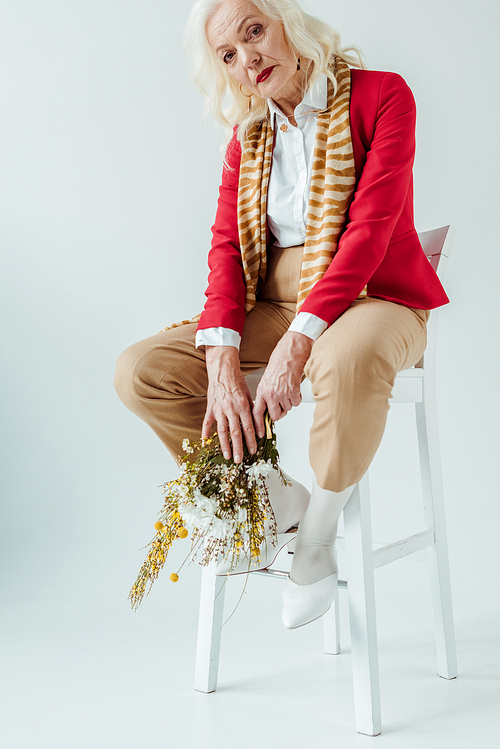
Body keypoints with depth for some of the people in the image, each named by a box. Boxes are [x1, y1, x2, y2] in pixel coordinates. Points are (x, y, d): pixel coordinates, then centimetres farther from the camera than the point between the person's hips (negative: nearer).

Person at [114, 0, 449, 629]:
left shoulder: (381, 95, -5)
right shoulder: (247, 133, 11)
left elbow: (369, 229, -17)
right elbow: (227, 243, 1)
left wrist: (298, 343, -27)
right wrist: (224, 363, -16)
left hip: (370, 296, -5)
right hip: (272, 307, 5)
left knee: (348, 361, -41)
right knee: (139, 372, -11)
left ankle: (317, 535, -15)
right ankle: (271, 498, 3)